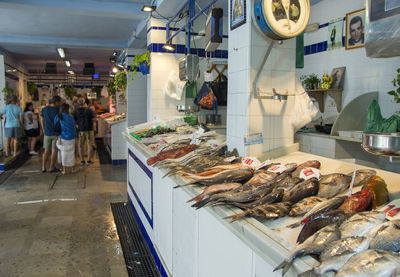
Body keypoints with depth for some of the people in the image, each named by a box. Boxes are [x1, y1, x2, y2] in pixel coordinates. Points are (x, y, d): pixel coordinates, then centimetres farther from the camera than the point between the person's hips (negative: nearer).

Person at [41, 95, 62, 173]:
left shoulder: (44, 109, 4)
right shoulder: (58, 110, -11)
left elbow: (41, 120, 11)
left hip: (47, 133, 4)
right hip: (56, 133, -4)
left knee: (46, 150, 12)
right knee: (54, 150, 4)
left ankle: (43, 167, 11)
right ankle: (52, 167, 8)